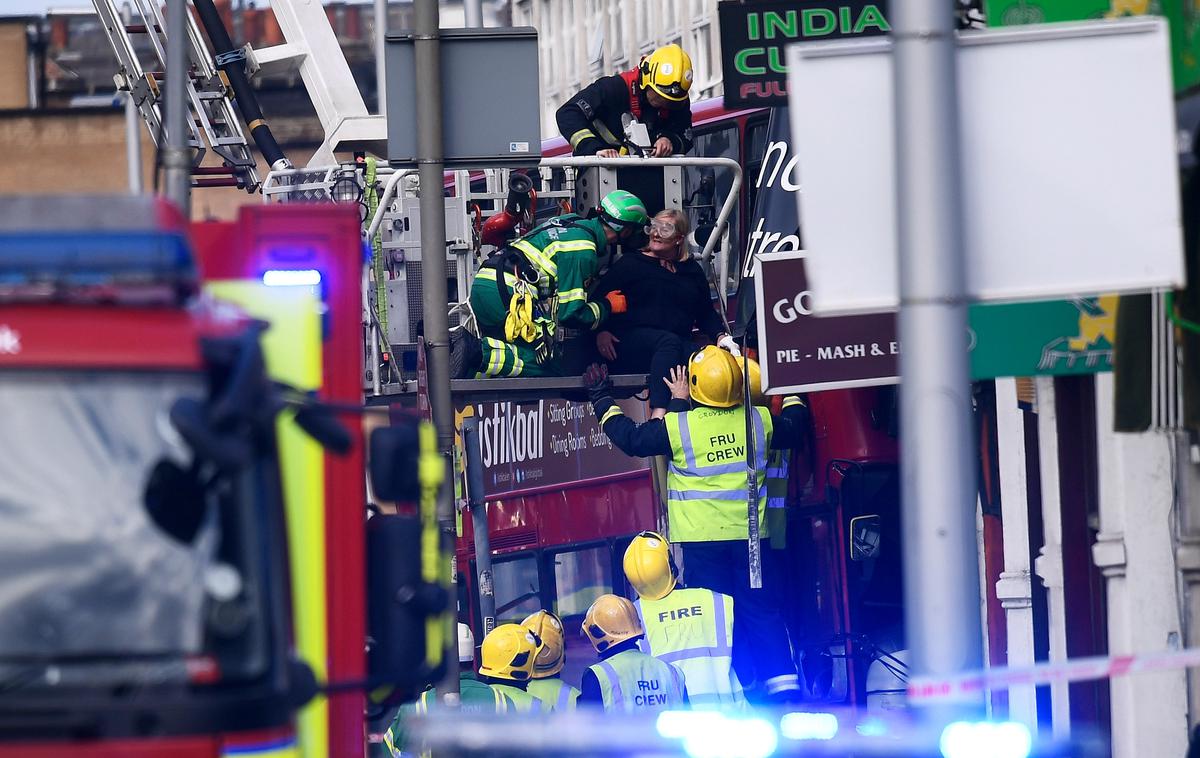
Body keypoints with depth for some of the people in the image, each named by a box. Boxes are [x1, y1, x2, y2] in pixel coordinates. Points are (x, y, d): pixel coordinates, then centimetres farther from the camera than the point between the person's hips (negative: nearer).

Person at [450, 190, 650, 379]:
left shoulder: (572, 221, 18)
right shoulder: (582, 249, -10)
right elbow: (570, 314, -9)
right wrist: (608, 306, 7)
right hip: (510, 292, -9)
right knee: (543, 369, -8)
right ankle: (476, 352, -24)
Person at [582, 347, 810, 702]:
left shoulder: (678, 426, -10)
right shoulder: (758, 421, 0)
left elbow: (631, 439, 2)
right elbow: (792, 429, 20)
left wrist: (602, 400, 16)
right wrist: (793, 397, 40)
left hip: (702, 539, -3)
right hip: (750, 535, 3)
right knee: (761, 611, 7)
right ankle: (784, 685, 1)